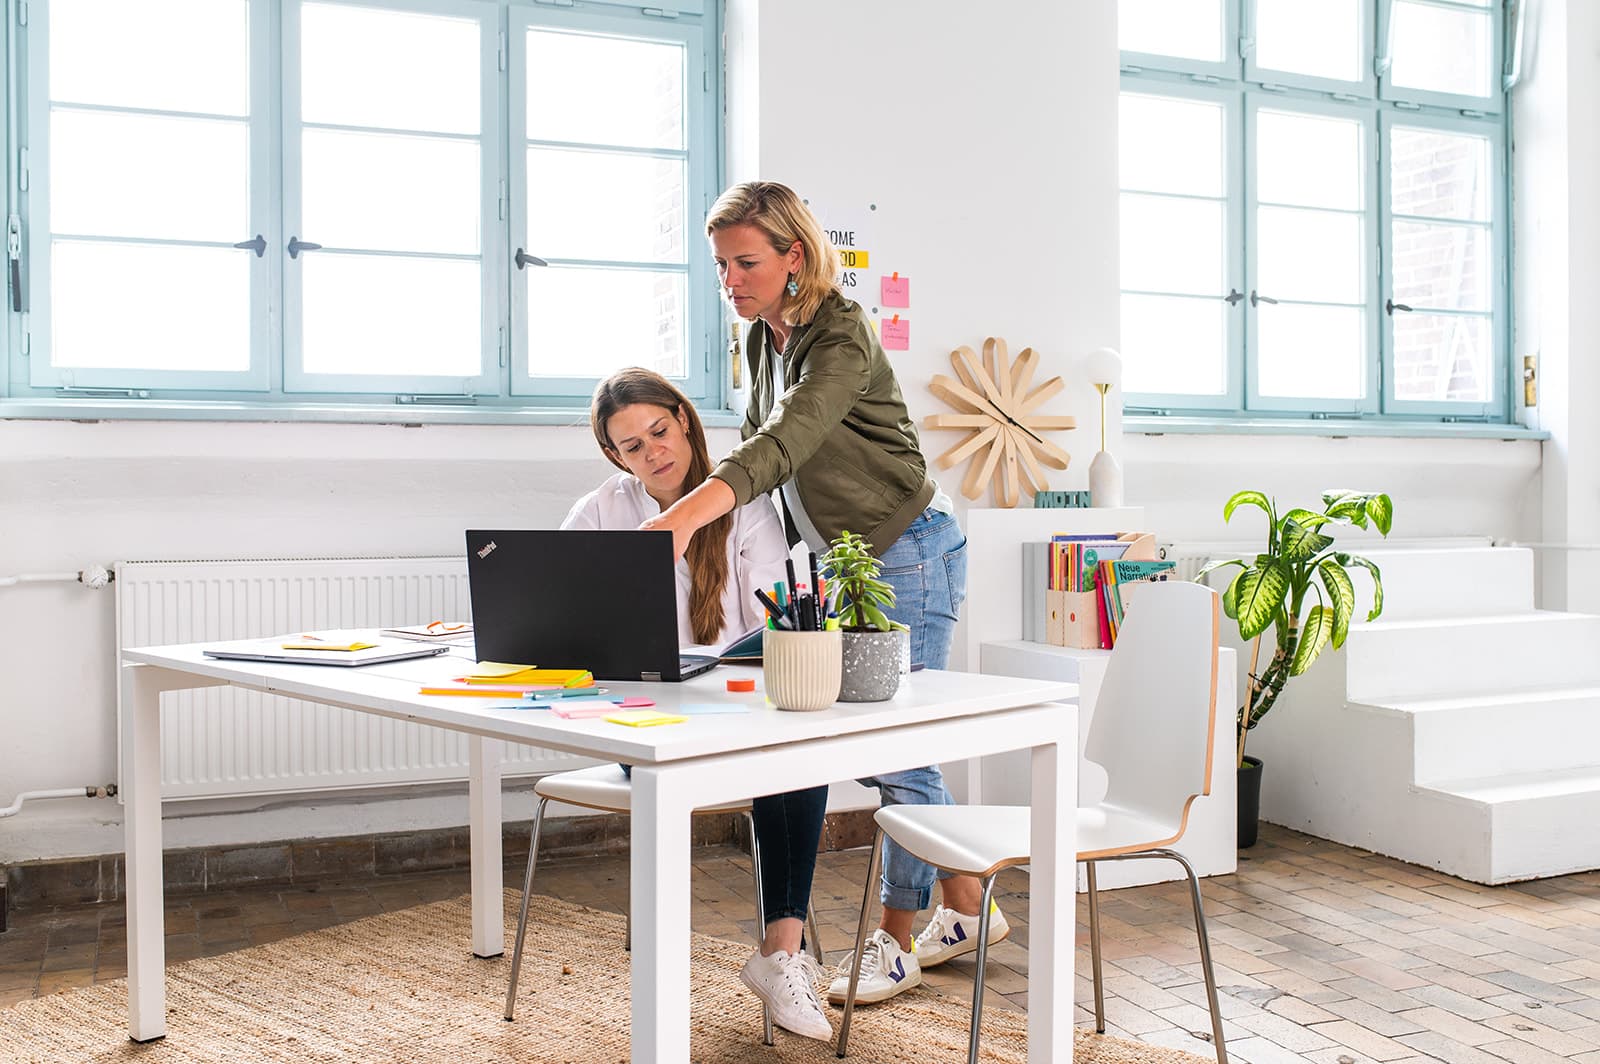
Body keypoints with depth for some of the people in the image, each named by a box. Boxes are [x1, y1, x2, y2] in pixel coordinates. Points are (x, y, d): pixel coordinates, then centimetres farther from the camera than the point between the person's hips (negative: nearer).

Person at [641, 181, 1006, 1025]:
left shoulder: (841, 339, -23)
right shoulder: (764, 339, 4)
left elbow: (784, 444, -40)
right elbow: (759, 443, 15)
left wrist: (685, 516, -53)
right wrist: (695, 517, 4)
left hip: (907, 552, -9)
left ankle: (897, 941, 13)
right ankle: (967, 910, 28)